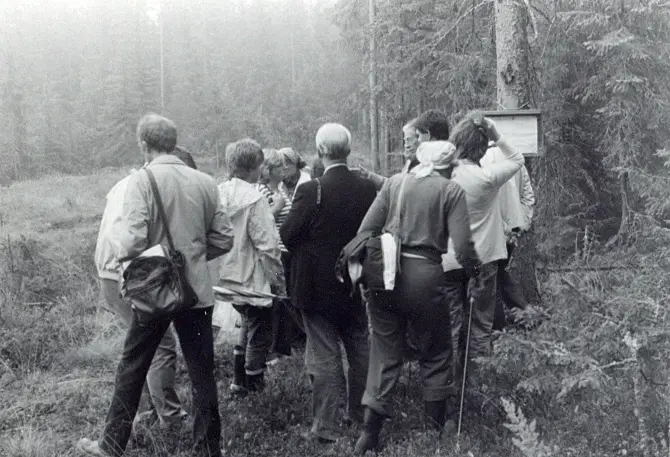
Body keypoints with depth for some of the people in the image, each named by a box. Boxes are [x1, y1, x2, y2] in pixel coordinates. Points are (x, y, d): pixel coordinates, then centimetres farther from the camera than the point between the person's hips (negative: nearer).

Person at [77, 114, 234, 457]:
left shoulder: (141, 181, -13)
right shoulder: (205, 182, -2)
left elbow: (130, 245, -19)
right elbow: (224, 240, 3)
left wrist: (115, 229, 1)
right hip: (197, 292, 2)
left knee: (131, 369, 14)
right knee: (202, 374, 10)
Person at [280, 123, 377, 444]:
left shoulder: (311, 191, -20)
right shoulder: (367, 188, -6)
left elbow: (287, 236, -14)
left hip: (318, 287, -4)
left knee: (325, 357, 3)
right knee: (360, 351, 19)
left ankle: (325, 427, 10)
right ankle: (360, 412, 33)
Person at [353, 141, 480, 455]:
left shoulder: (394, 183, 6)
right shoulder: (451, 190, -3)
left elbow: (365, 230, 2)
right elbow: (463, 249, -9)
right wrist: (475, 269, 10)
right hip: (424, 276, -3)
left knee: (385, 353, 13)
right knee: (435, 353, 17)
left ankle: (370, 431, 13)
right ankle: (437, 427, 29)